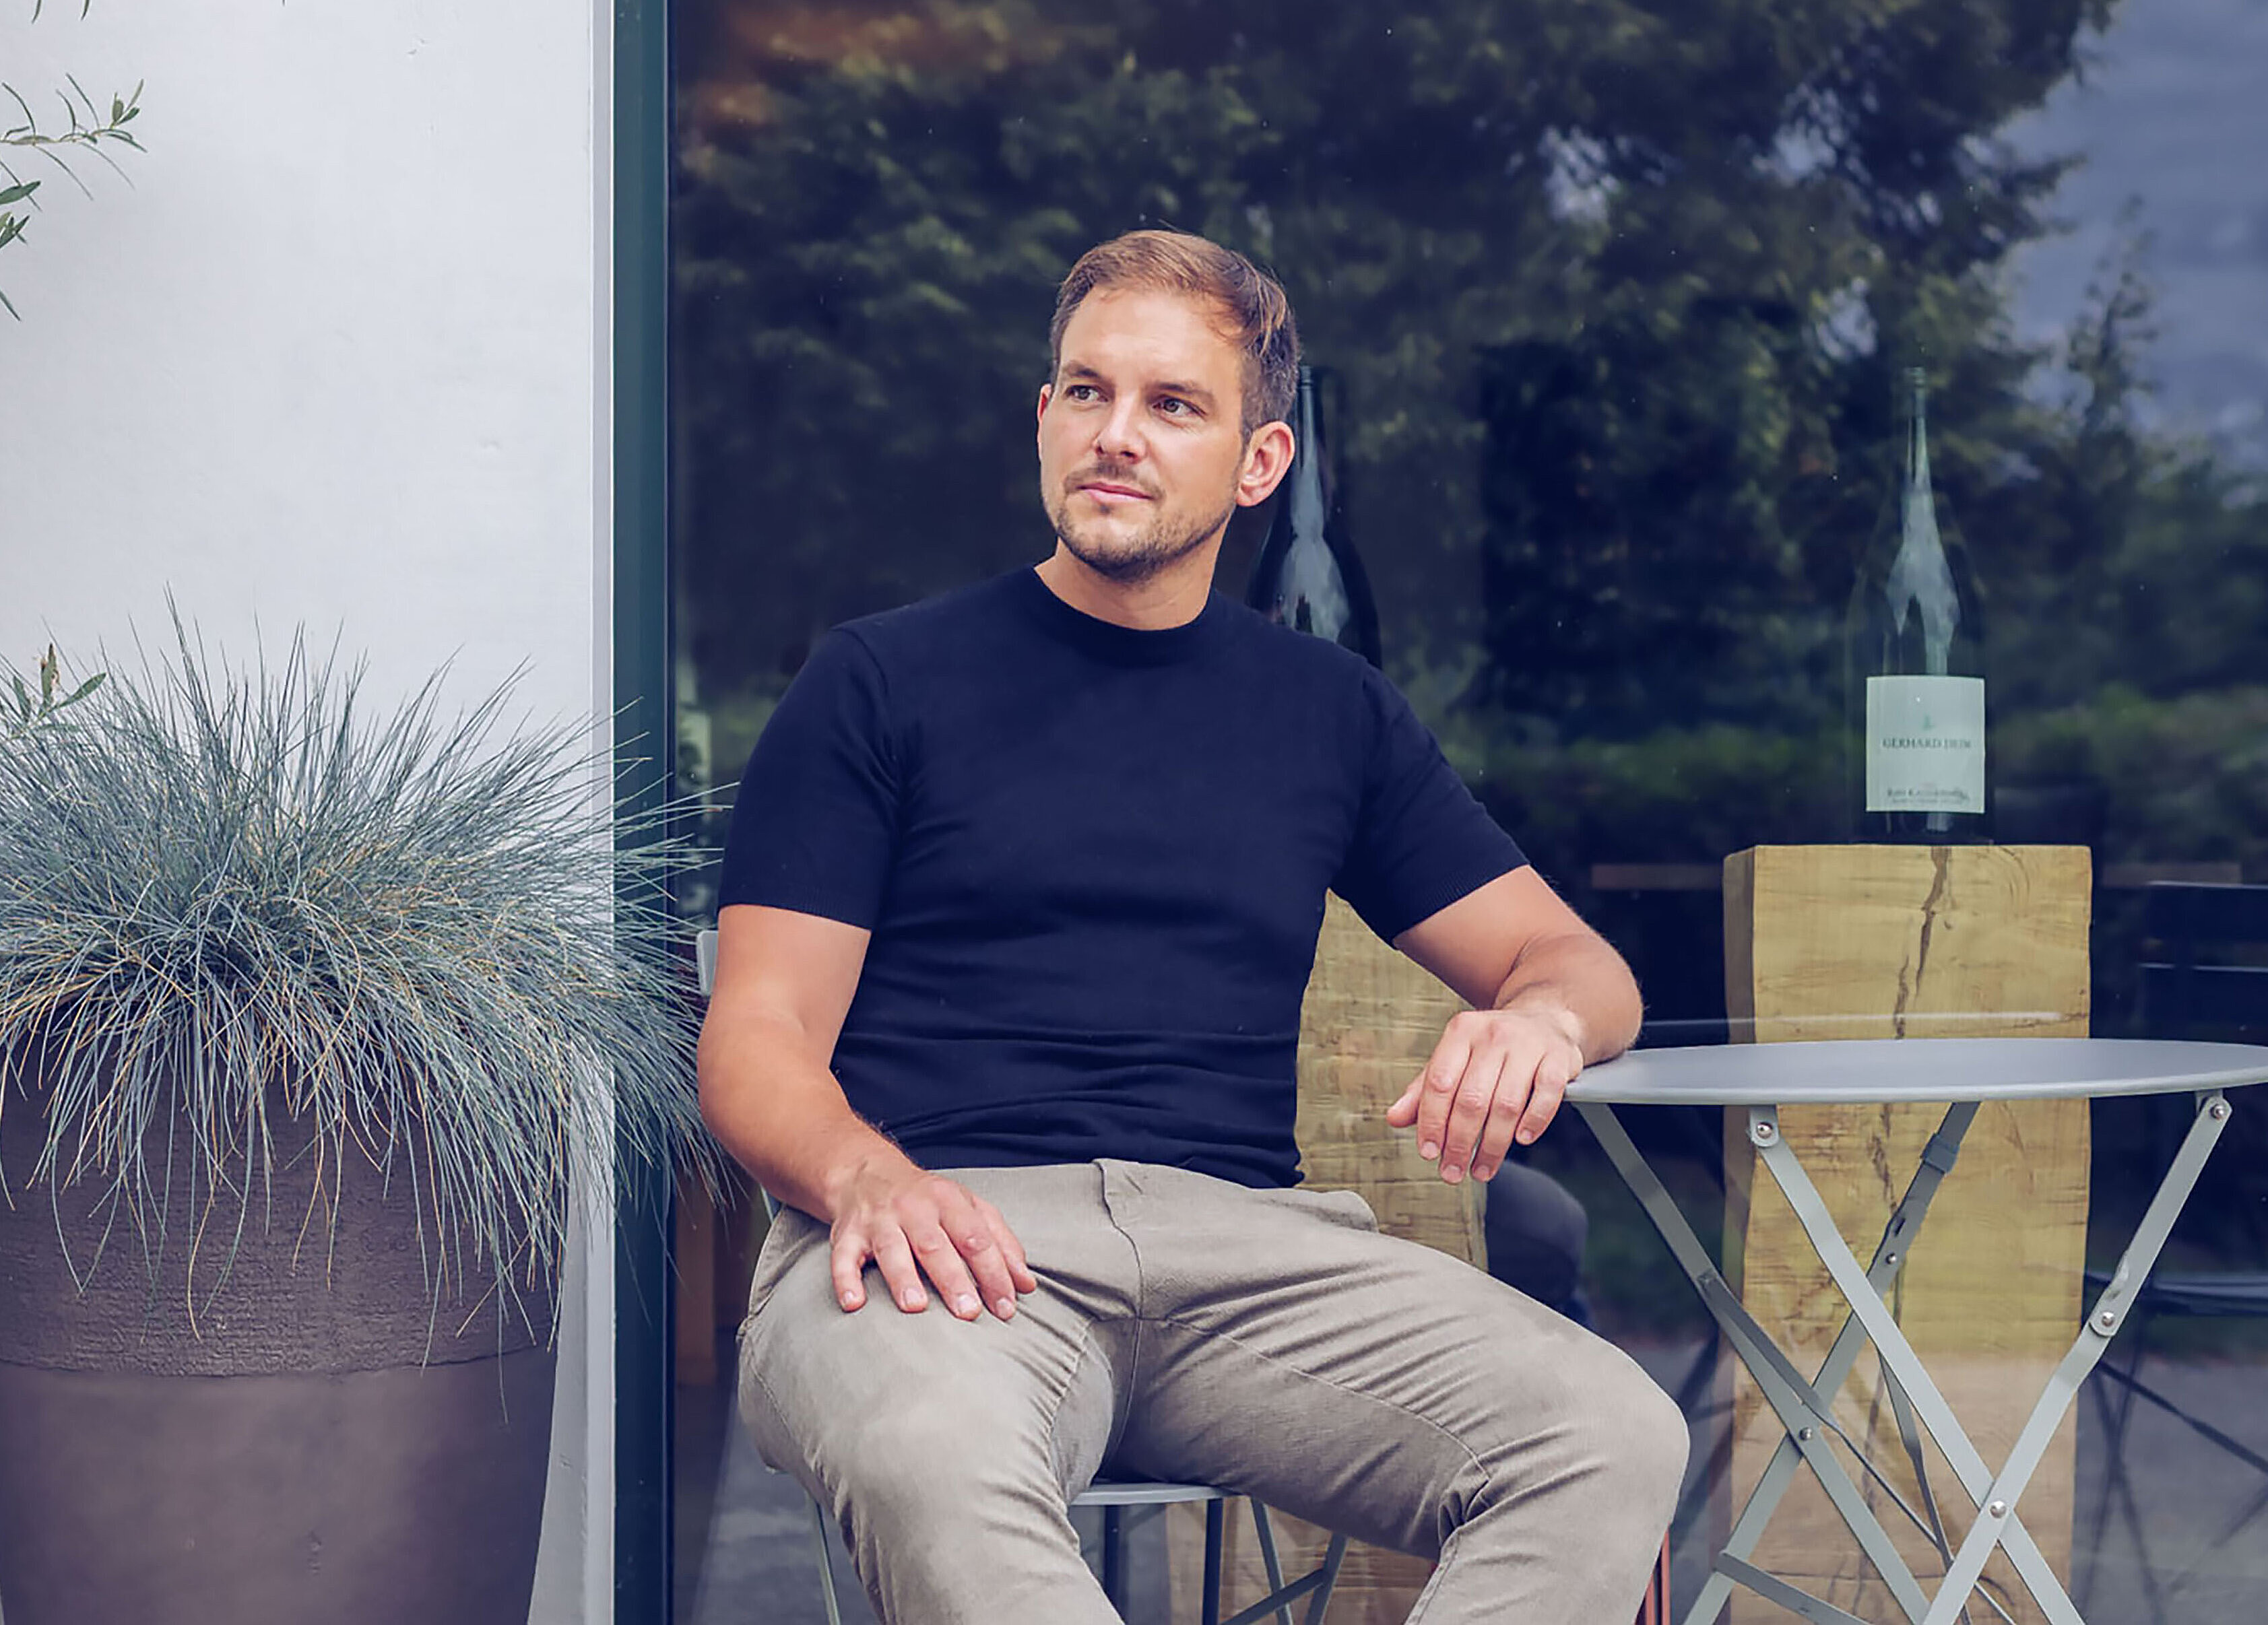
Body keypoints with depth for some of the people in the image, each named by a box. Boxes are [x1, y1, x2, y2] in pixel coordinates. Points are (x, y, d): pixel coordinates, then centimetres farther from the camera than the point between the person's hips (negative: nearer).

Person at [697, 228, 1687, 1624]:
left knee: (1618, 1443, -26)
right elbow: (759, 1035, 6)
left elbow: (1580, 962, 24)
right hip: (950, 1234, -3)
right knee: (936, 1469, -41)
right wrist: (870, 1178, -17)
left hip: (1248, 1245, 3)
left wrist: (1535, 1018, -3)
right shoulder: (882, 682, 13)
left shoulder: (1333, 711, 22)